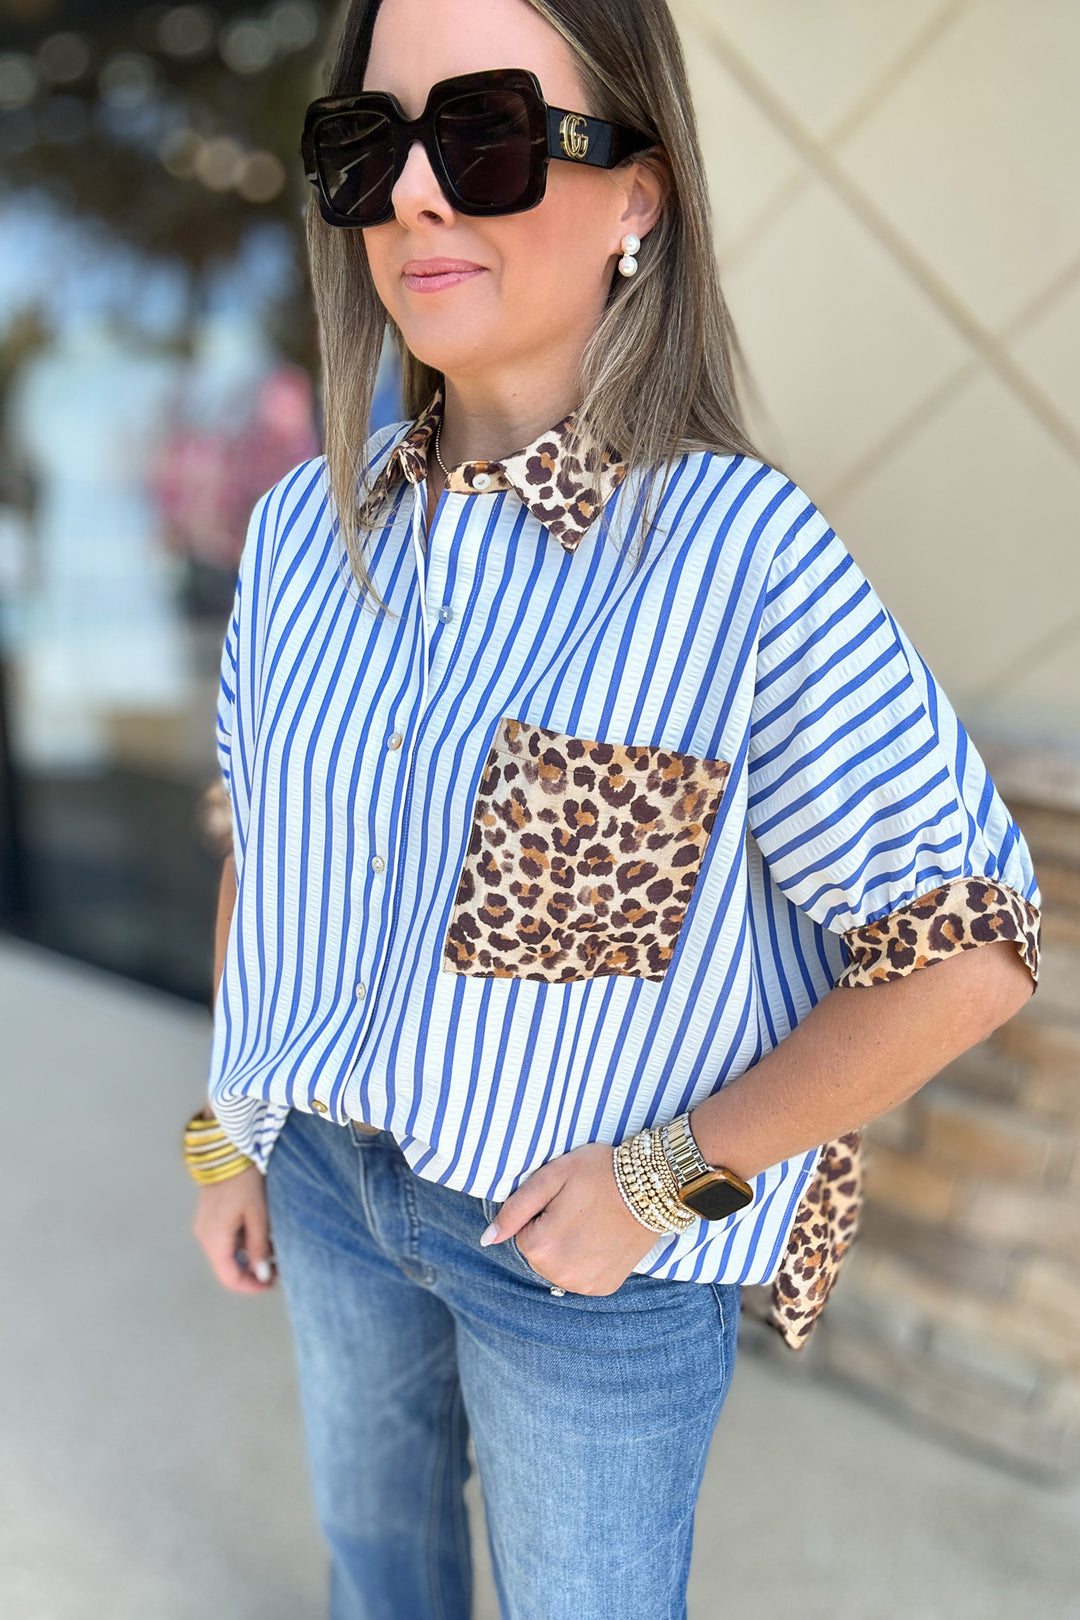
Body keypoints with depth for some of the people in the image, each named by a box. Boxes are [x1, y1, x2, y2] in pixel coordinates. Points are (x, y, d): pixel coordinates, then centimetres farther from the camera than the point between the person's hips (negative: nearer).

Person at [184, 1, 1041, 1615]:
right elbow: (269, 851, 5)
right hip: (330, 1172, 5)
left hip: (599, 1238, -4)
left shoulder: (743, 556, -24)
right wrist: (230, 1131, 10)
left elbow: (966, 945, -19)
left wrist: (669, 1175, -19)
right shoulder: (304, 527, -8)